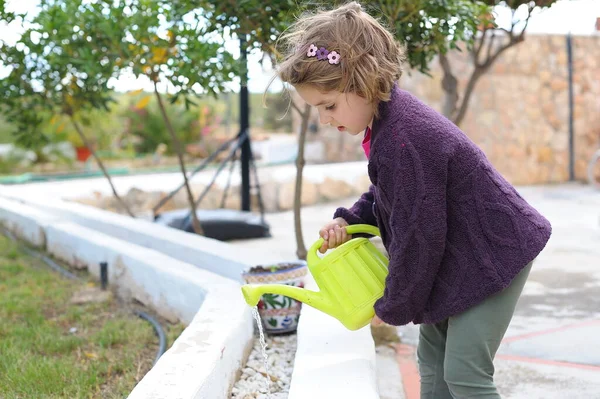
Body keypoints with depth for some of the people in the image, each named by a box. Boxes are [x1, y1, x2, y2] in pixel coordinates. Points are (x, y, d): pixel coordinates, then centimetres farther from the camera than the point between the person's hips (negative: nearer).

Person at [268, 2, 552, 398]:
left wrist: (394, 307, -11)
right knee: (433, 356, 15)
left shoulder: (403, 143, -32)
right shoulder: (390, 114, -1)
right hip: (458, 253, 10)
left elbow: (417, 236, -25)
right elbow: (388, 196, 15)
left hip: (493, 254, -10)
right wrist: (348, 219, -3)